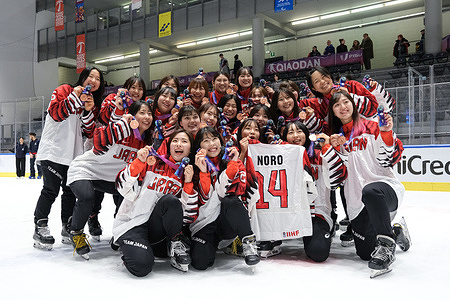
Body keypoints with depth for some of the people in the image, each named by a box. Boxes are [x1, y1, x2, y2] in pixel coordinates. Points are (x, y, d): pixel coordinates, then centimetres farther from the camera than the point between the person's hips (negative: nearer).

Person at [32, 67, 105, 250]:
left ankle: (68, 229, 19)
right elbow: (55, 113, -16)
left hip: (75, 154, 6)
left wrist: (88, 111, -11)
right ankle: (40, 228, 5)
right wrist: (75, 97, -24)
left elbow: (89, 133, 5)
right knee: (51, 190, -8)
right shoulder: (64, 90, -1)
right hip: (54, 151, -6)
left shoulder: (94, 103, 15)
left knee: (71, 191, 8)